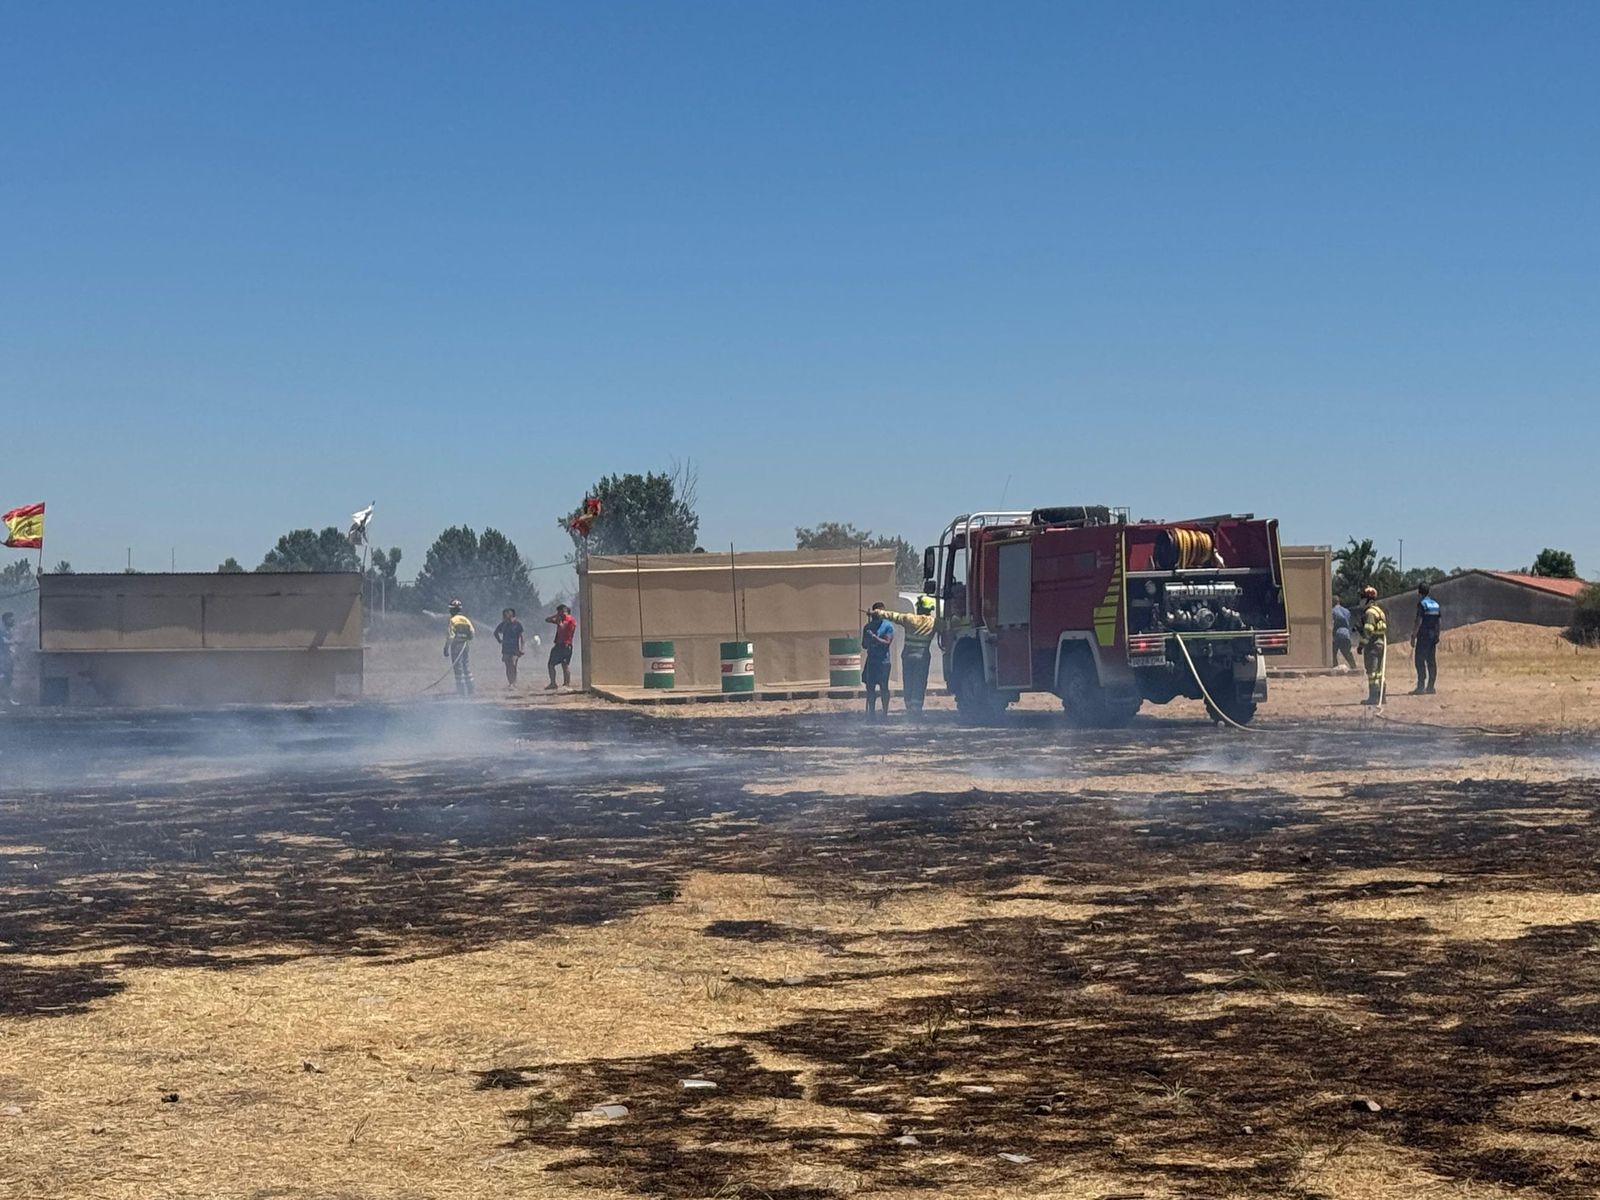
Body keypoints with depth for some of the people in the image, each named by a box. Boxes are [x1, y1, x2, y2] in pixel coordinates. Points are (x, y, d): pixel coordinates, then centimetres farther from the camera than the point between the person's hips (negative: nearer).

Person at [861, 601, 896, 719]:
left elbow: (887, 643, -13)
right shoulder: (867, 627, 10)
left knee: (883, 687, -2)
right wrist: (867, 638, -9)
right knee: (870, 687, 3)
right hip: (871, 661, 5)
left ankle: (885, 712, 3)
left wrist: (874, 637, -21)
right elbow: (864, 645, 11)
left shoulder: (888, 626, -3)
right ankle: (870, 713, 6)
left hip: (883, 661, -4)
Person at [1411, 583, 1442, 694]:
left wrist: (1413, 636, -13)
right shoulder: (1435, 604, 14)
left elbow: (1418, 621, -15)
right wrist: (1437, 636, 19)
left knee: (1419, 660, -7)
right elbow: (1438, 620, 15)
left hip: (1423, 636, -8)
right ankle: (1430, 687, 9)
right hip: (1434, 636, 8)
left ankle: (1421, 687, -13)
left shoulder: (1422, 604, -10)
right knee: (1432, 661, 8)